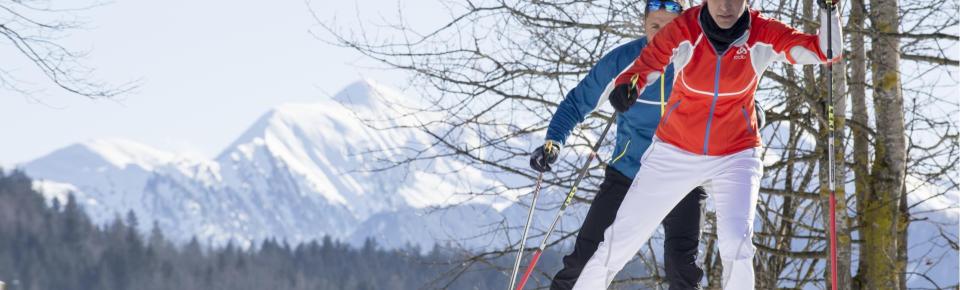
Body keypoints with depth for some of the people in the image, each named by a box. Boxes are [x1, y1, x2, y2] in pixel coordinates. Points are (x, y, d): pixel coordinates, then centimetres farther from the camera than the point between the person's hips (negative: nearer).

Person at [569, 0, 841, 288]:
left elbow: (825, 52, -18)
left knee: (737, 247, -25)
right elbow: (642, 69, -16)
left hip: (735, 157, 0)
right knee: (618, 244, 4)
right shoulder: (683, 30, -18)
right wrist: (625, 87, -39)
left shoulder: (763, 35, -14)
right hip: (674, 153, 1)